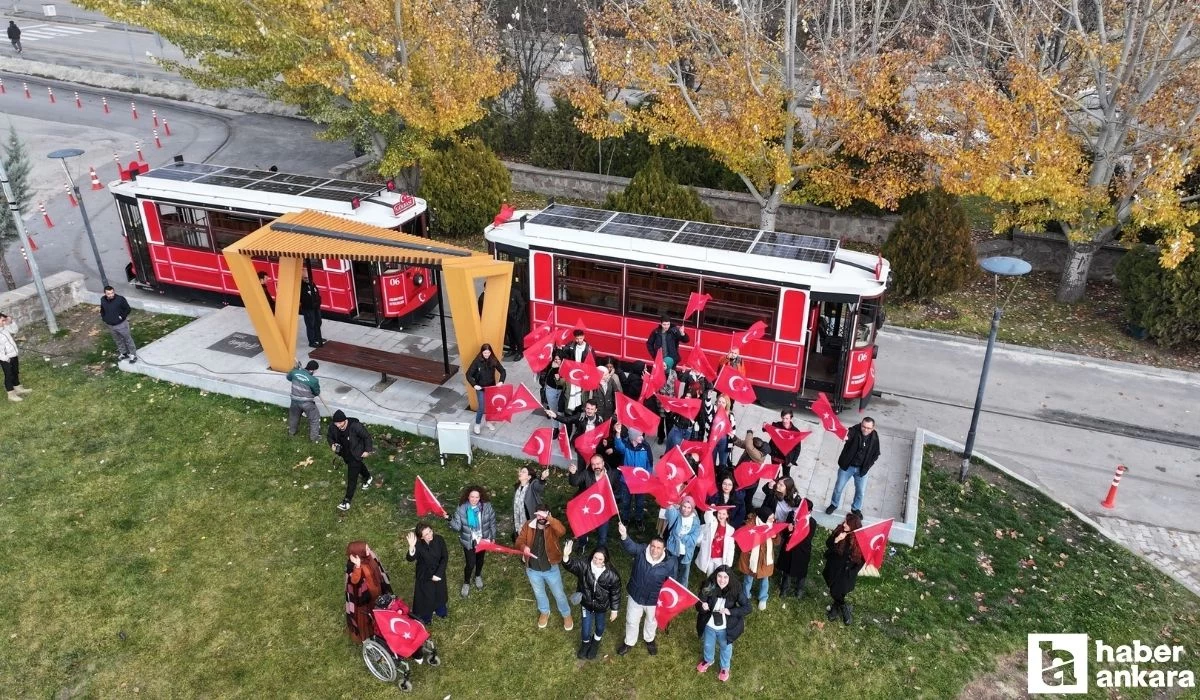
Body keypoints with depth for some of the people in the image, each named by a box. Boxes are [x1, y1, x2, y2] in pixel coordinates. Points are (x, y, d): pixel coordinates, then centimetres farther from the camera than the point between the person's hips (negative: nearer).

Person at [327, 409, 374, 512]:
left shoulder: (356, 426, -33)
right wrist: (332, 444, -17)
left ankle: (347, 500, 3)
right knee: (358, 465, 31)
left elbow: (367, 437, -18)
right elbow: (329, 436, 2)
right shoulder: (332, 426, -19)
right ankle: (368, 477, 60)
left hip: (356, 453, -6)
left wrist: (367, 450, -13)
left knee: (352, 477, -4)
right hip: (344, 452, 6)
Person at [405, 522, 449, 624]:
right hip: (425, 575, -2)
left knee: (439, 592, 25)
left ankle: (440, 610, 55)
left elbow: (445, 557, -15)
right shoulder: (418, 544, -28)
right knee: (426, 595, 15)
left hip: (439, 572, 3)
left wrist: (439, 573, -18)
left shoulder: (439, 539, -22)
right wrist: (411, 546, -60)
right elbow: (410, 559, -42)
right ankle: (426, 616, 45)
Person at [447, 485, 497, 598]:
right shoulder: (462, 509, -21)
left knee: (480, 559, 24)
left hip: (483, 539, 2)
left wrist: (493, 537, 3)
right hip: (469, 541, -2)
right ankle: (466, 583, 31)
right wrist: (451, 519, -40)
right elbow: (457, 527, -23)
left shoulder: (487, 507, -19)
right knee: (470, 563, 1)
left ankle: (478, 576, 56)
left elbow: (492, 522, -5)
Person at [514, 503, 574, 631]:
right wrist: (524, 547, -32)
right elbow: (519, 541, -9)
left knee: (559, 594, 15)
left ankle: (566, 615, 41)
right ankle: (544, 612, 54)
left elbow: (562, 531, -42)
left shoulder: (552, 527, -20)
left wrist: (548, 518, -48)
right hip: (533, 570, 3)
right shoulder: (528, 526, -11)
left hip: (550, 569, -3)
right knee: (539, 593, 26)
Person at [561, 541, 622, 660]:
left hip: (602, 606, 0)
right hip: (586, 603, 0)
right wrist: (566, 556, -56)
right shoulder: (584, 565, -23)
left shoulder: (612, 574, -26)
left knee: (600, 626, 24)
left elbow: (615, 593, -13)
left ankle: (596, 641, 59)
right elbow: (571, 565, -33)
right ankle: (585, 643, 48)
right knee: (586, 629, 11)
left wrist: (614, 610, -4)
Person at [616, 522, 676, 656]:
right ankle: (629, 642, 50)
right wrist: (624, 535, -64)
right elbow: (630, 546, -43)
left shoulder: (669, 562, -23)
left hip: (654, 599, 0)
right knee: (632, 621, 22)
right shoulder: (641, 551, -23)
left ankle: (649, 640, 60)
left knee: (651, 621, 28)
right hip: (636, 595, 0)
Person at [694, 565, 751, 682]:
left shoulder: (735, 591, -25)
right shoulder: (708, 588, -24)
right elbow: (698, 606, -20)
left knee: (725, 648, 27)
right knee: (708, 645, 30)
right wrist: (702, 607, -43)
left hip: (726, 628, -1)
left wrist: (730, 611, -33)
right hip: (709, 625, 1)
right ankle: (708, 660, 62)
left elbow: (747, 608, -21)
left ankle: (725, 667, 57)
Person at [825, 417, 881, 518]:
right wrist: (844, 436, -70)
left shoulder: (875, 437, -10)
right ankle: (834, 504, 39)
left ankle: (856, 508, 41)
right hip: (847, 466, -2)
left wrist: (868, 465, -4)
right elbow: (848, 435, -45)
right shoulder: (854, 431, -21)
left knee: (861, 491, 15)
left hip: (862, 469, 2)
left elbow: (876, 453, 5)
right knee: (838, 487, 13)